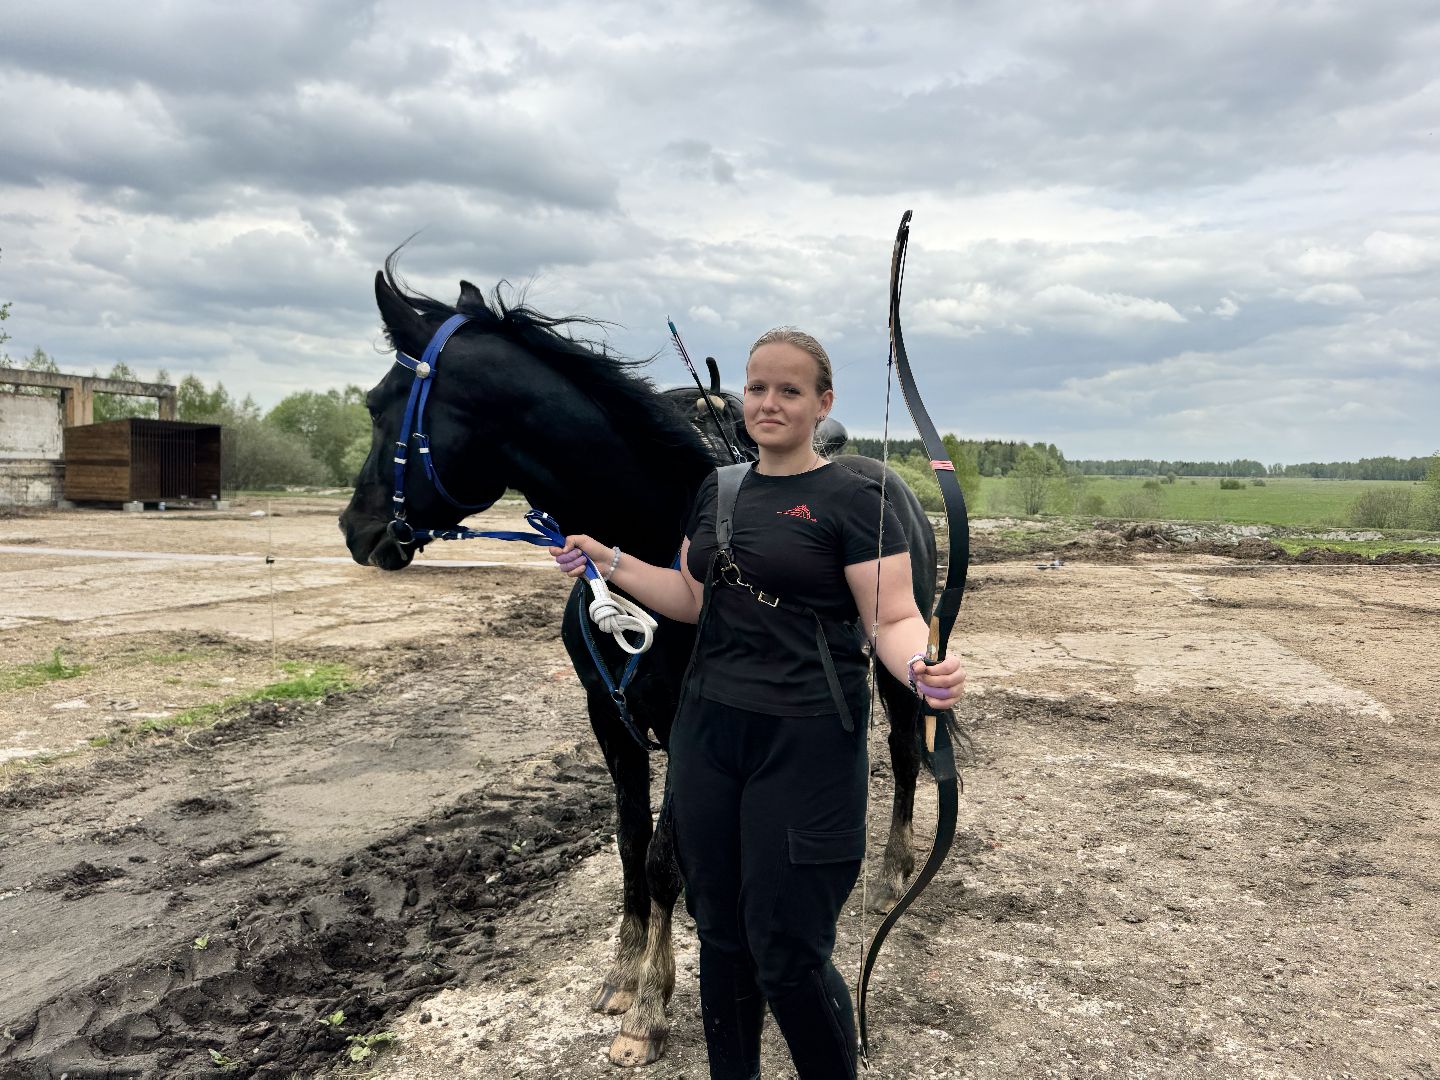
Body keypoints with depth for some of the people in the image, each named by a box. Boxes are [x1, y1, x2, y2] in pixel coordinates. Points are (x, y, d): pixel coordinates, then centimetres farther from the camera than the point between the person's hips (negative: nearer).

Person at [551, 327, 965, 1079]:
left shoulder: (852, 501, -9)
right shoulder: (718, 490, 10)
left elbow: (893, 618, -13)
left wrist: (920, 668, -33)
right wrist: (610, 562, 8)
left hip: (805, 744, -6)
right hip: (708, 731, 6)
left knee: (787, 956, 0)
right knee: (719, 932, 17)